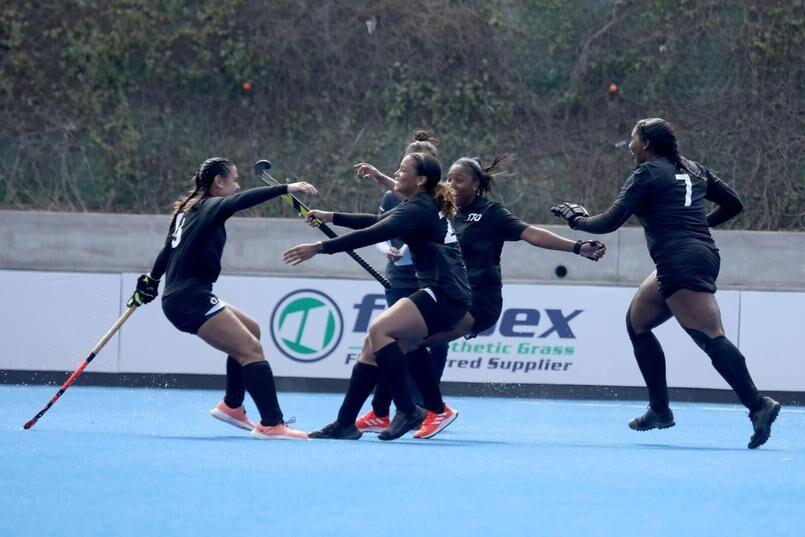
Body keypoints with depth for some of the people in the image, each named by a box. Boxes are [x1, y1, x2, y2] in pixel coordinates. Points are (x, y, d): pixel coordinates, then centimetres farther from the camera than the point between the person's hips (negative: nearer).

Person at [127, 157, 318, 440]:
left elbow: (167, 251, 31)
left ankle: (231, 406, 23)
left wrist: (151, 282, 44)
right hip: (191, 299, -10)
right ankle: (271, 425, -24)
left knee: (251, 330, 22)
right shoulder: (210, 206, -8)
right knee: (251, 349, -16)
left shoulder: (189, 209, 19)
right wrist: (285, 189, -38)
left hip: (182, 298, 10)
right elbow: (242, 200, -29)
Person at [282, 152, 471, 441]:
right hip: (439, 293, 10)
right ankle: (345, 423, 8)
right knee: (373, 346, 5)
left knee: (379, 329, -24)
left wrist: (320, 247, -23)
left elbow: (371, 234, -23)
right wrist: (331, 217, 26)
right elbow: (376, 222, 30)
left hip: (445, 297, -10)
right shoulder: (423, 206, 17)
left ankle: (407, 411, -21)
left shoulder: (419, 209, -13)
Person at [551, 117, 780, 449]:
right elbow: (733, 204, 22)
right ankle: (660, 410, 20)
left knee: (711, 338, -18)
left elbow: (610, 222, -4)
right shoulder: (692, 169, 19)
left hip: (682, 263, -9)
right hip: (702, 255, 9)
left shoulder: (648, 173, -2)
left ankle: (758, 406, -31)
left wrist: (577, 219, 14)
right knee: (637, 321, 20)